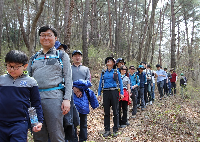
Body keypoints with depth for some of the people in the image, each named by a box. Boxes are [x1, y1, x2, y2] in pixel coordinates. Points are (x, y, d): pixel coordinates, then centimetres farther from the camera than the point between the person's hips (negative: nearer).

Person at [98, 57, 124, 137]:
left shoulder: (116, 72, 6)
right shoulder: (103, 73, 13)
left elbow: (120, 83, 4)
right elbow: (100, 83, 14)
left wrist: (121, 93, -5)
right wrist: (99, 94, 7)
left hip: (114, 92, -2)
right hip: (106, 93, 2)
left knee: (115, 112, 1)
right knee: (106, 112, 5)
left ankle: (115, 130, 9)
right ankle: (107, 130, 12)